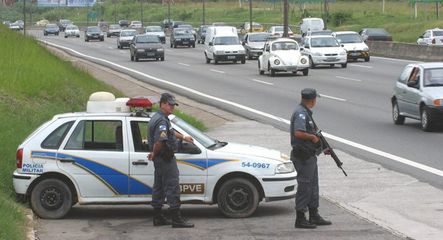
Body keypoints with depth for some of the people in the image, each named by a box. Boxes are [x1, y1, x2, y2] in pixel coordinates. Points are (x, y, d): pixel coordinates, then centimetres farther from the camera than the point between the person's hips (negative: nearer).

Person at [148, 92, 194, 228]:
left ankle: (158, 218, 19)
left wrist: (184, 138, 43)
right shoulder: (162, 121, -20)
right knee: (172, 186, -8)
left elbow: (171, 132, 33)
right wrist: (154, 154, -17)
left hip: (159, 159, 11)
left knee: (159, 187, 13)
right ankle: (176, 219, -8)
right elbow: (159, 141, -33)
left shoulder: (157, 118, 15)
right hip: (166, 158, -11)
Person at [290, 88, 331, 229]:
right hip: (303, 157, -10)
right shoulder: (301, 113, -17)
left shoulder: (306, 112, 16)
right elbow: (298, 133, -30)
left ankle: (314, 216, 23)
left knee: (313, 186, 15)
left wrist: (323, 146, 14)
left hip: (310, 156, 10)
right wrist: (313, 137, -16)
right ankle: (300, 219, 0)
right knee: (304, 187, -5)